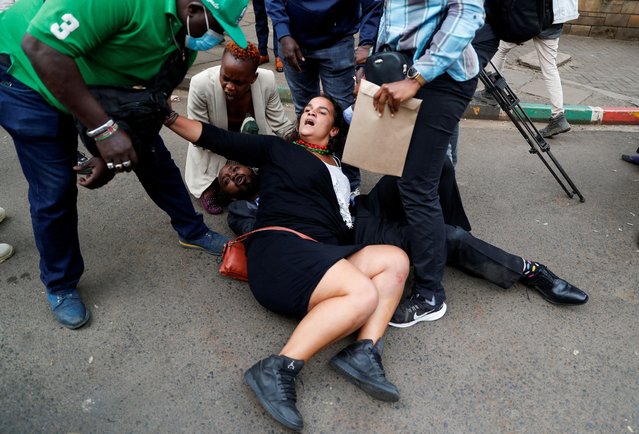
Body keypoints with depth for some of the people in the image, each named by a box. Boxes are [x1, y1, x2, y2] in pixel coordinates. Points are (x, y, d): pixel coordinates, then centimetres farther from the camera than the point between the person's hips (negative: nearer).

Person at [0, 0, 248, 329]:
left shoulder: (187, 37, -11)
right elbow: (40, 46, -37)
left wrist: (113, 152, -18)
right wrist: (104, 129, -39)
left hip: (104, 85, 7)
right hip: (28, 72, -6)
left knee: (152, 154, 5)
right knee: (55, 189, -7)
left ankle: (192, 231, 27)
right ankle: (60, 286, 16)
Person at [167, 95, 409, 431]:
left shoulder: (342, 169, 27)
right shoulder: (277, 149, 14)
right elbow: (215, 139, 12)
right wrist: (169, 117, 5)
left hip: (326, 257, 6)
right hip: (280, 247, -6)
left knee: (395, 260, -12)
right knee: (364, 294, -27)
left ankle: (363, 353, -25)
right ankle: (278, 370, -27)